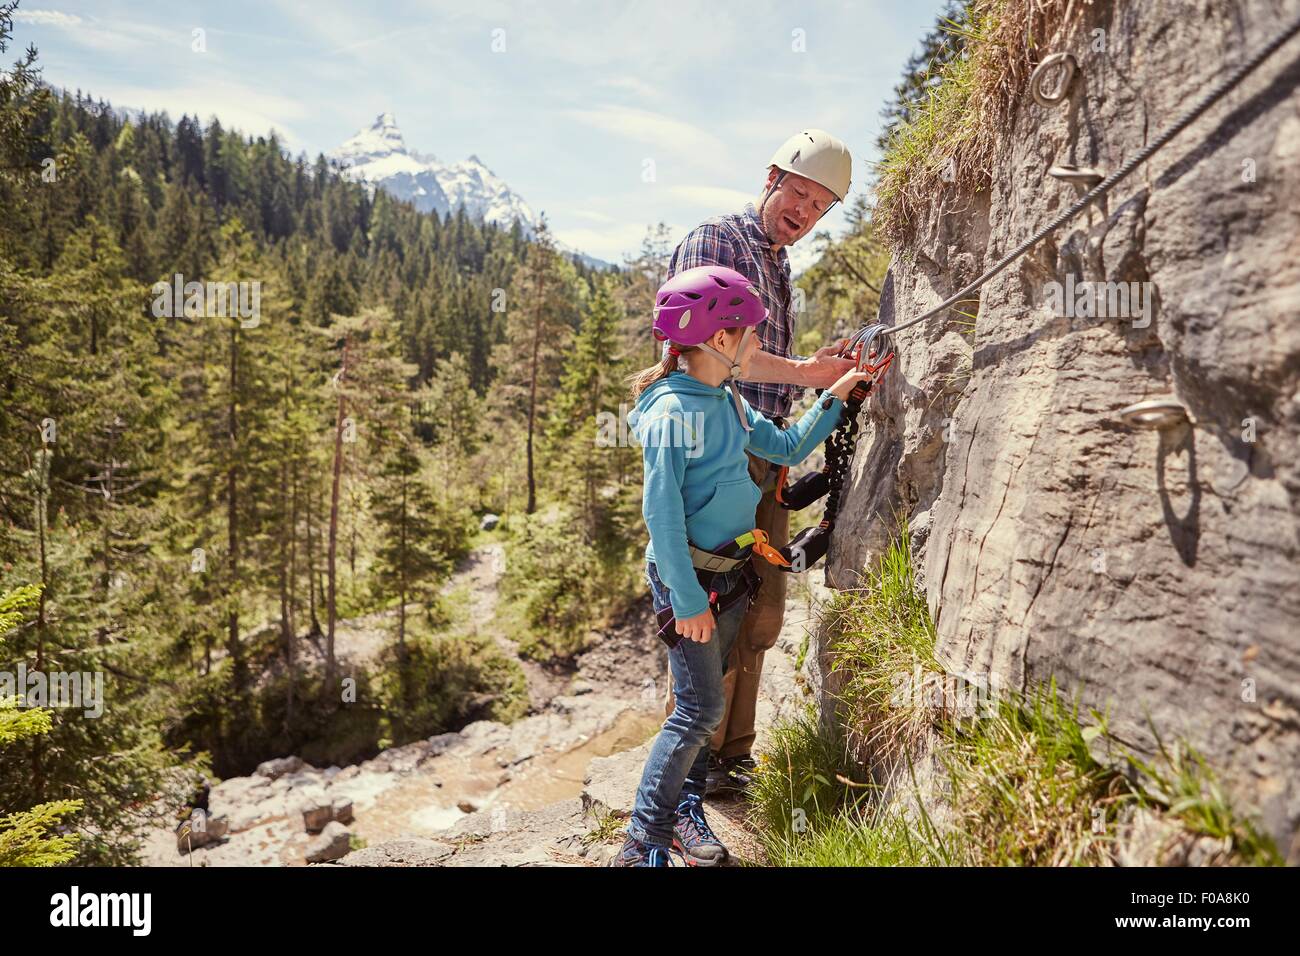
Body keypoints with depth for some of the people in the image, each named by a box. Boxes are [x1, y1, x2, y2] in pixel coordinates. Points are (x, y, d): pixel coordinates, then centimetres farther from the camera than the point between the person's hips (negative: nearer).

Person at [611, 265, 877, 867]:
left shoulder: (729, 402, 6)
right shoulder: (672, 413, -20)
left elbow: (788, 450, 17)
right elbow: (661, 514, -21)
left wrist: (834, 399, 10)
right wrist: (687, 599, -20)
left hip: (731, 571, 8)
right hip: (688, 575, -8)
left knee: (703, 698, 15)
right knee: (701, 707, -6)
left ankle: (686, 810, 30)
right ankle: (642, 844, 6)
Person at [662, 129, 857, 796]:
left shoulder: (779, 265, 24)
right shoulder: (713, 241, -4)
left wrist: (824, 380, 14)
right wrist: (804, 373, -21)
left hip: (766, 455, 9)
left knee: (761, 611, 11)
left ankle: (733, 754, 23)